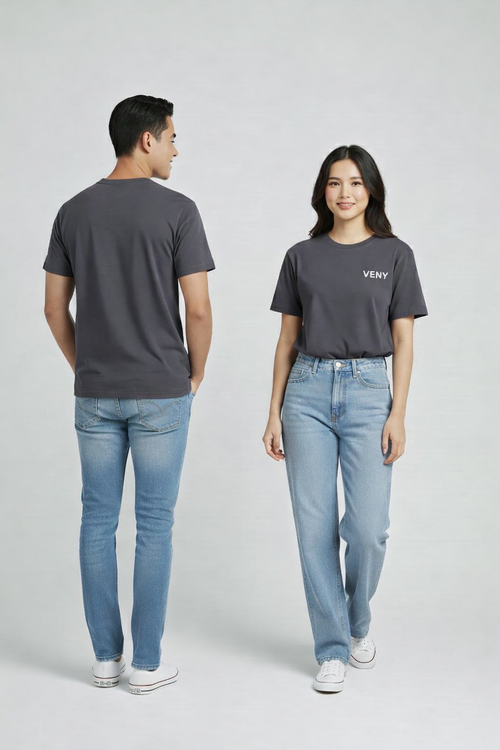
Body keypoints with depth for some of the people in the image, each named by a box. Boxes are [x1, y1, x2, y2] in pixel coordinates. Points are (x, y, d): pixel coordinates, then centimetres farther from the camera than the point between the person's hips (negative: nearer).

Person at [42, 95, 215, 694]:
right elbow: (198, 310, -12)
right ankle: (146, 662, 12)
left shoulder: (73, 211, 4)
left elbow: (54, 309, 6)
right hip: (161, 394, -4)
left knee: (98, 520, 11)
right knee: (154, 524, 4)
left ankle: (105, 656, 19)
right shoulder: (177, 210, -9)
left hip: (95, 394, 4)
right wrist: (194, 375, 4)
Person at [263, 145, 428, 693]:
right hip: (307, 391, 2)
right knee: (315, 526, 1)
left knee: (367, 527, -6)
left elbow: (403, 341, 1)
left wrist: (397, 414, -7)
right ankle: (332, 648, 13)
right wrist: (274, 413, 4)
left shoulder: (394, 254, 3)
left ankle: (359, 622, 24)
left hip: (368, 391, -1)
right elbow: (287, 339, 9)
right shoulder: (301, 256, 7)